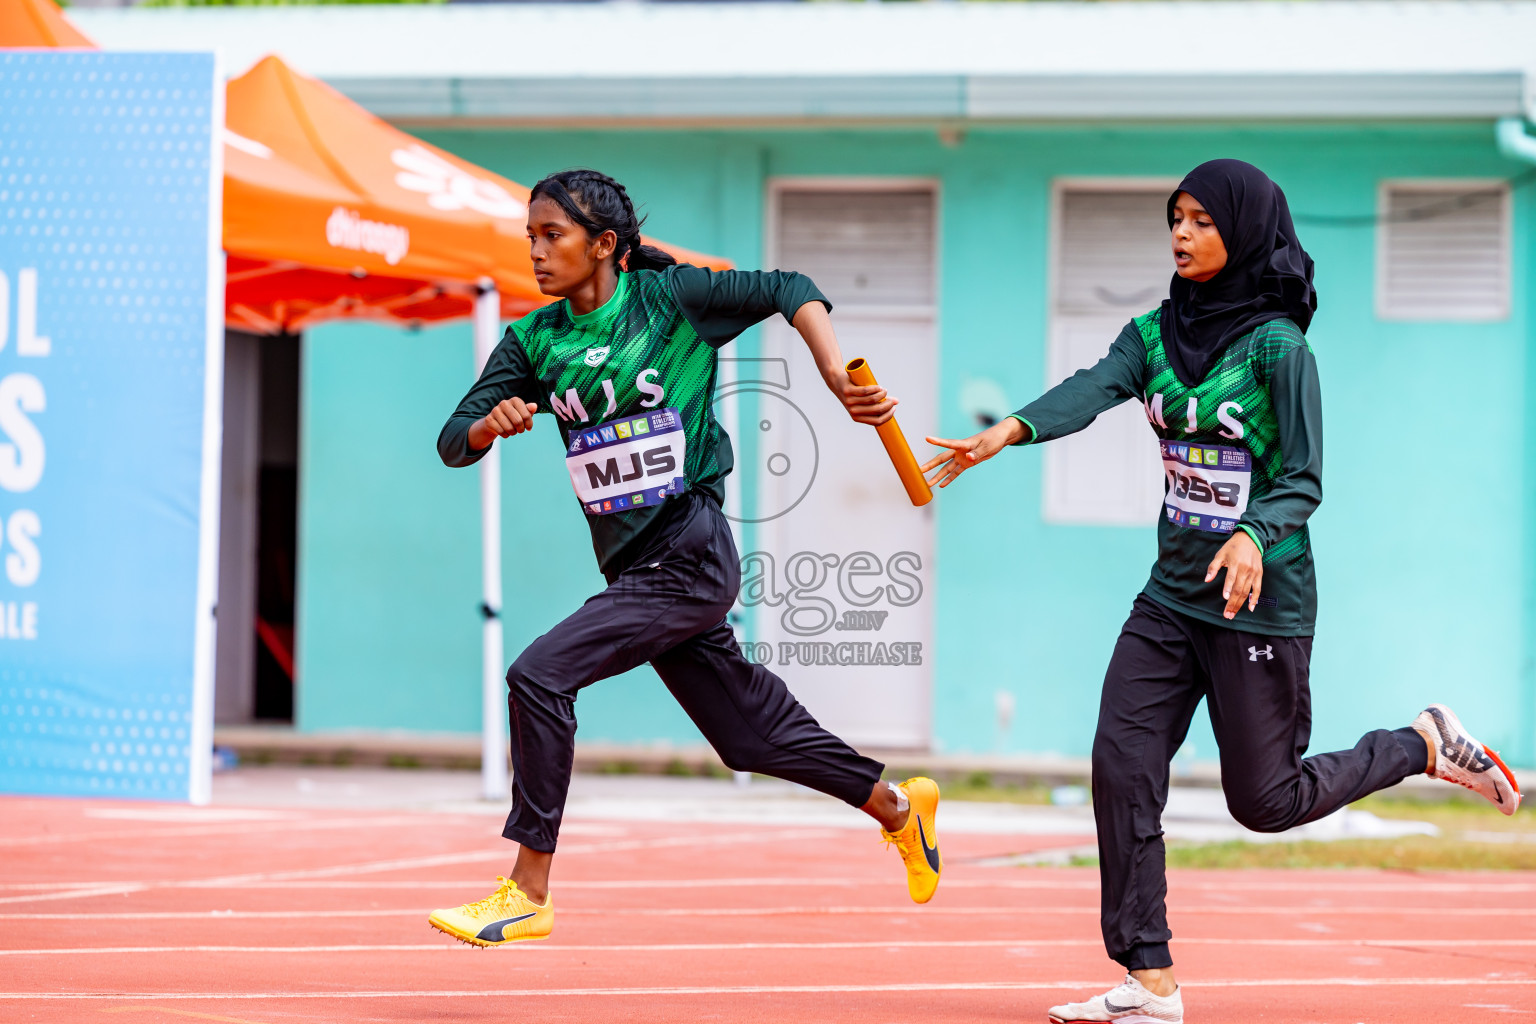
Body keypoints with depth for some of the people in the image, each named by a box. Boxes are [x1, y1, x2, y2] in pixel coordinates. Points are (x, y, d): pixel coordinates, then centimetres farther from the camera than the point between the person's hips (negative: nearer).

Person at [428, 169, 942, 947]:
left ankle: (528, 892, -14)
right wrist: (492, 425, -21)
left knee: (539, 675, -20)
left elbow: (791, 292, -6)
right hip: (633, 566, 7)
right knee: (750, 735, 16)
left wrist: (838, 378, -20)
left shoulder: (672, 297, -8)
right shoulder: (535, 340, 6)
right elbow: (453, 442, 2)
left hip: (690, 558, -7)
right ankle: (899, 807, 39)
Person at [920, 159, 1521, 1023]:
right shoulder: (1154, 334, 4)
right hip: (1173, 597, 6)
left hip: (1261, 600, -6)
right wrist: (1009, 432, -35)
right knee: (1122, 767, -6)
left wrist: (1253, 537, -34)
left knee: (1266, 801, 1)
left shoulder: (1277, 347, -12)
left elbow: (1304, 482, -14)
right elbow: (1091, 391, -15)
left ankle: (1428, 744, 23)